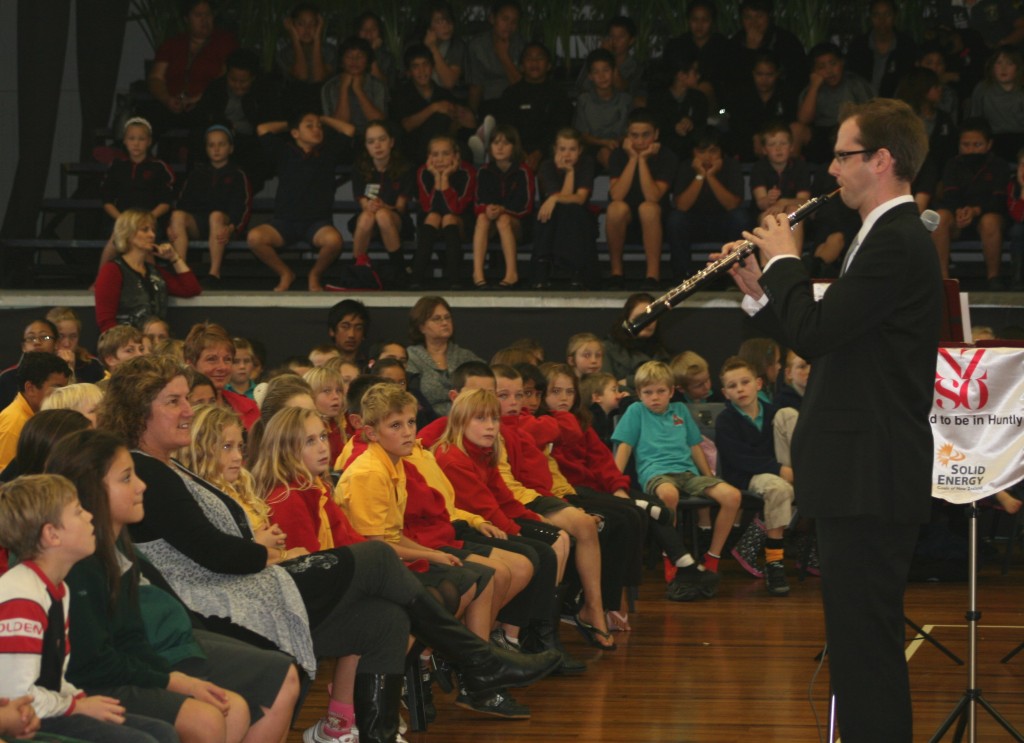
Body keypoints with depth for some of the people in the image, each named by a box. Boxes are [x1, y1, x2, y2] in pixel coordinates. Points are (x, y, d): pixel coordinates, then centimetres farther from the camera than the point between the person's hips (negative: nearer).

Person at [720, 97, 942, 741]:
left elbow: (815, 331, -22)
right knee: (862, 642, 17)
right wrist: (762, 291, 9)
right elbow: (822, 340, 19)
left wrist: (784, 261, -8)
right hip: (862, 475, 11)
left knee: (864, 638, -8)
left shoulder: (897, 243, -17)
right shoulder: (890, 237, 17)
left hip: (872, 481, -11)